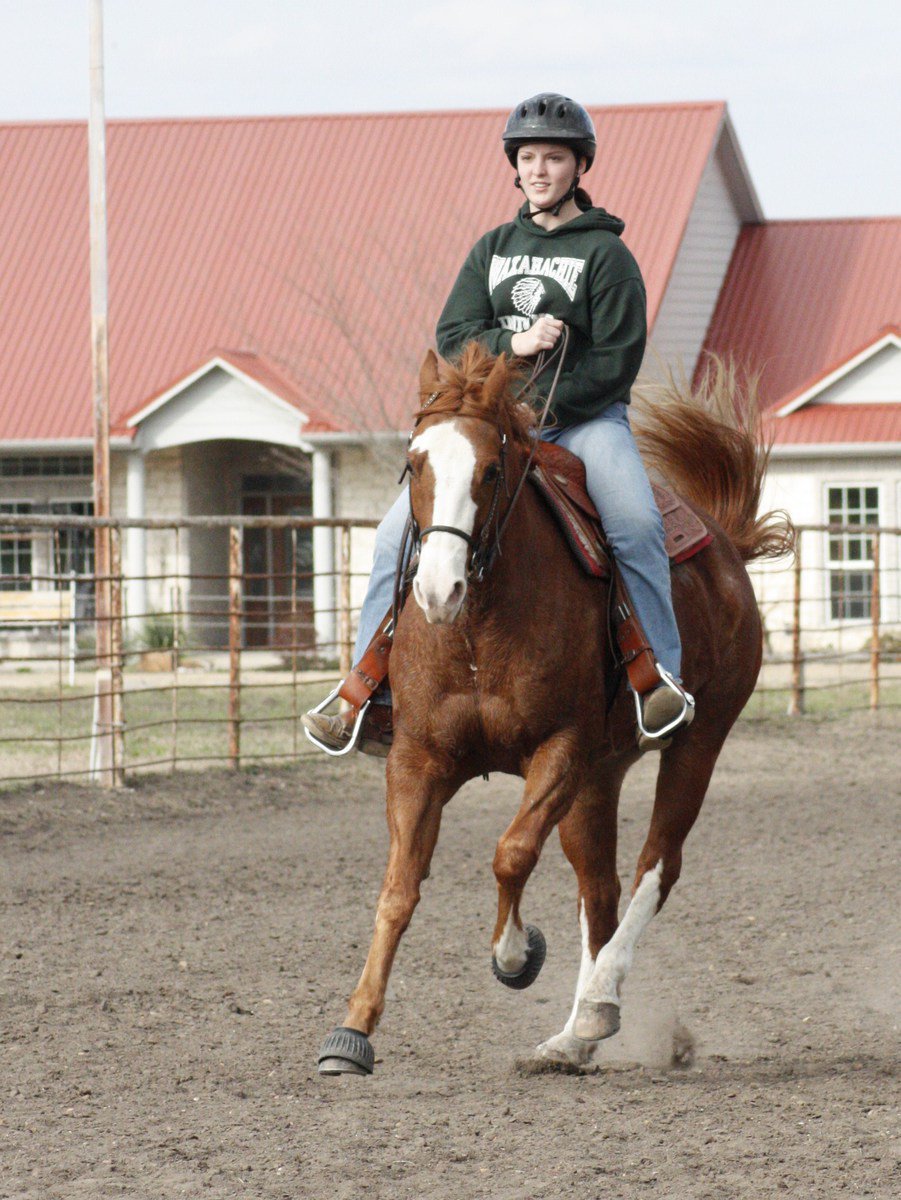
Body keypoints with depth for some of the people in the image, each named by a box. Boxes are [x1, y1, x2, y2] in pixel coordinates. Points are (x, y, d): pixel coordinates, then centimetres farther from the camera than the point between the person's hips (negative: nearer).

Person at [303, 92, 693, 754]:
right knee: (400, 533, -9)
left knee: (636, 525, -33)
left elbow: (617, 362, -9)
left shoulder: (606, 254, -1)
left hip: (586, 419, -4)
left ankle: (662, 681, -28)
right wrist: (514, 344, -15)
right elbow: (452, 338, 5)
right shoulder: (494, 248, 14)